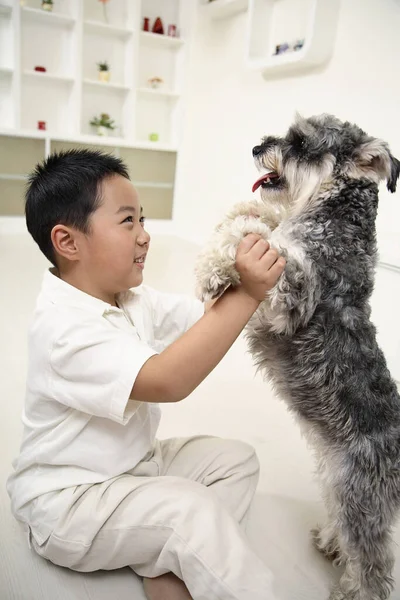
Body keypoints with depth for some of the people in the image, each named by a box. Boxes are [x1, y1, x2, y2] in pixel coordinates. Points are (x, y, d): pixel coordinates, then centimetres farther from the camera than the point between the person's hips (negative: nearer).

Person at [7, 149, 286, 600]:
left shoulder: (133, 300, 1)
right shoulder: (64, 327, -29)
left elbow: (207, 320, 0)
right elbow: (166, 381, -40)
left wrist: (252, 274, -18)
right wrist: (246, 293, -41)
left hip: (134, 463, 9)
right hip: (69, 500, -9)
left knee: (236, 459, 3)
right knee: (194, 508, -27)